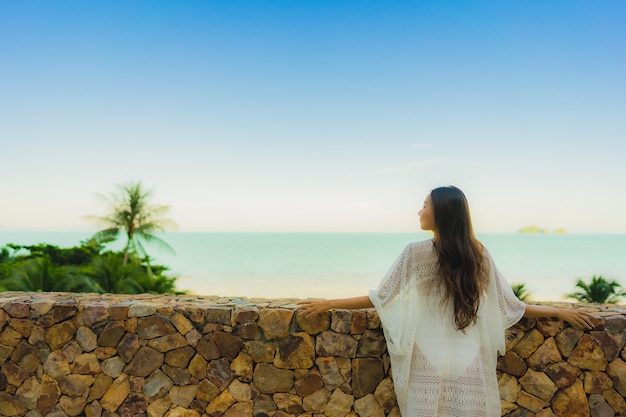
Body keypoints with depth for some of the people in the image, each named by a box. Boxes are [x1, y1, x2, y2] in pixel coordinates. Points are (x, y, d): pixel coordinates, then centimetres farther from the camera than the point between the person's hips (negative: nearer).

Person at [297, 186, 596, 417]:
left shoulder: (416, 253, -7)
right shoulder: (479, 255, 1)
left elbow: (381, 298, -4)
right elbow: (509, 307, 6)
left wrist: (327, 304, 5)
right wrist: (560, 312, 20)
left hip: (430, 369, -2)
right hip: (470, 370, 3)